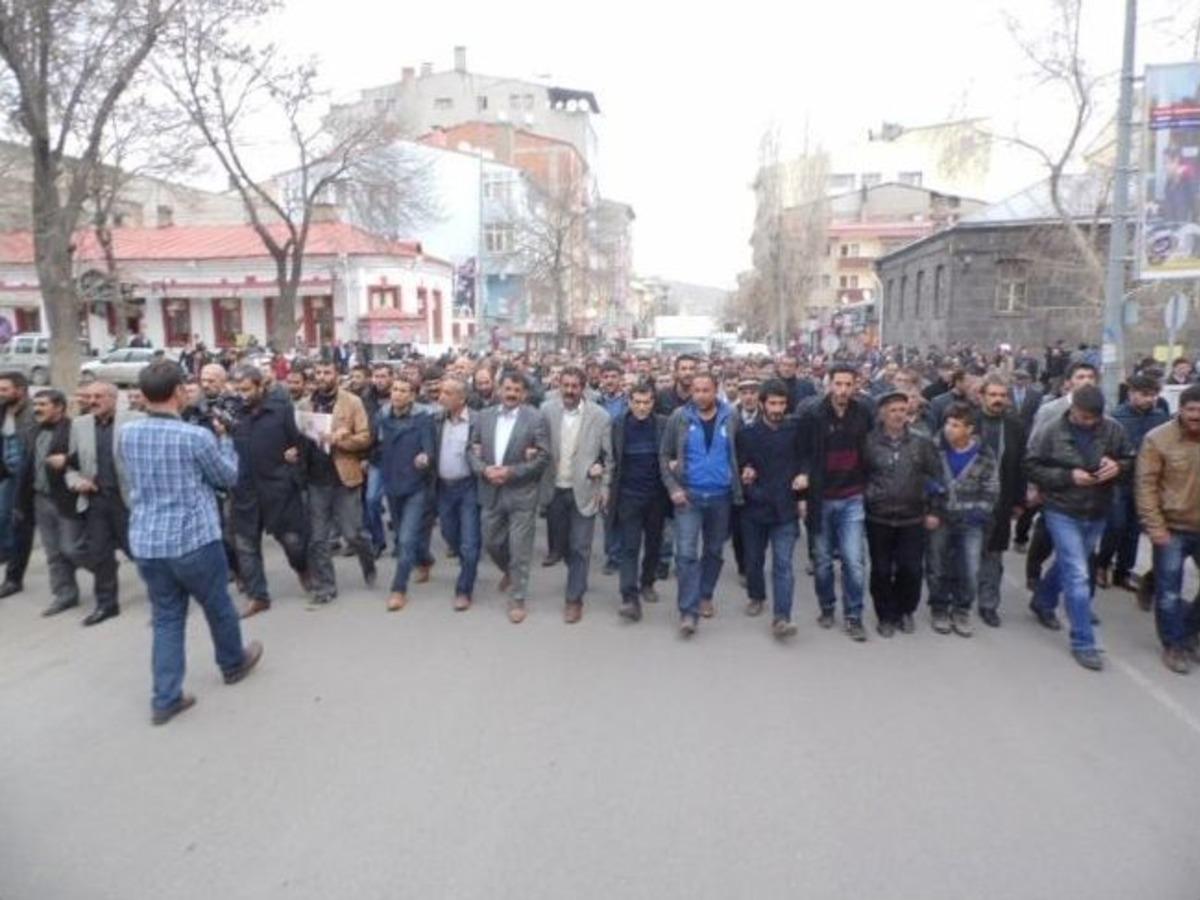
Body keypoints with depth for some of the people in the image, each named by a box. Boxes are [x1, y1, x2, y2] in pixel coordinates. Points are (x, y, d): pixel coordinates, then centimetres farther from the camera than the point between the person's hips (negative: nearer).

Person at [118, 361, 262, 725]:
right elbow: (229, 477, -2)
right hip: (194, 540, -4)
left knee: (166, 618, 13)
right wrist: (223, 437, 10)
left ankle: (165, 698, 14)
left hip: (146, 543, 5)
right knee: (219, 607, 18)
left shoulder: (125, 434, 0)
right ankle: (234, 663, 39)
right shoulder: (197, 436, -16)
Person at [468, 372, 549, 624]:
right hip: (491, 491, 4)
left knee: (519, 548, 1)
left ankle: (518, 599, 16)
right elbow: (472, 451, 7)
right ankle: (509, 572, 46)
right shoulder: (485, 415, 5)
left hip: (522, 493, -4)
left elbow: (544, 457, -11)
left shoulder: (535, 418, -8)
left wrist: (511, 472, -18)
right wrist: (484, 470, -12)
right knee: (491, 542, 16)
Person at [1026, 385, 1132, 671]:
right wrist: (1068, 476, -22)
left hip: (1097, 514, 5)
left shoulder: (1113, 430, -6)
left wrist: (1118, 466, -16)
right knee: (1078, 576, -7)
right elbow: (1032, 467, -10)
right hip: (1063, 512, -4)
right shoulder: (1050, 432, -15)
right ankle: (1083, 643, 2)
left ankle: (1042, 603, 49)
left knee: (1067, 565, 22)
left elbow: (1130, 460, 7)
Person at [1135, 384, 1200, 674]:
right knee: (1169, 593, 6)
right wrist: (1154, 526, -14)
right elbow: (1146, 485, -10)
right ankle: (1174, 645, 23)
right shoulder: (1158, 439, -10)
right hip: (1172, 528, -3)